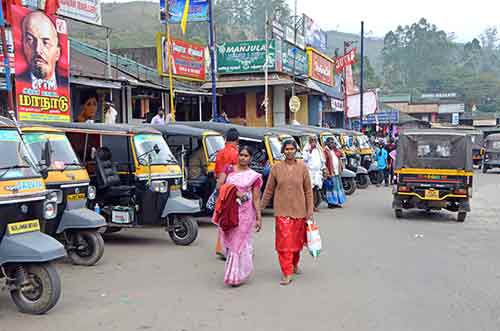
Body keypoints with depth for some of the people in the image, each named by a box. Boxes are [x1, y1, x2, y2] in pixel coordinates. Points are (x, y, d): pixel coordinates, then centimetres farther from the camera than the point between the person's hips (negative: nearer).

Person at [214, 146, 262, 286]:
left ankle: (237, 275, 8)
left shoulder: (254, 176, 1)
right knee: (229, 241, 7)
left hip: (245, 212, -2)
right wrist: (235, 192, -15)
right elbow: (219, 185, -1)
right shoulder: (229, 169, 7)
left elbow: (256, 199, 1)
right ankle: (233, 272, 23)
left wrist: (259, 218, -2)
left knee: (240, 242, -1)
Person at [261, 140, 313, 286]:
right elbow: (268, 190, 5)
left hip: (299, 210, 1)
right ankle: (287, 274, -3)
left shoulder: (302, 168, 1)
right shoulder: (276, 168, 0)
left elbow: (308, 190, 4)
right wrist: (261, 207, 5)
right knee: (284, 241, -7)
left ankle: (295, 264, 40)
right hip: (282, 211, -1)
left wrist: (310, 209, -1)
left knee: (297, 240, 14)